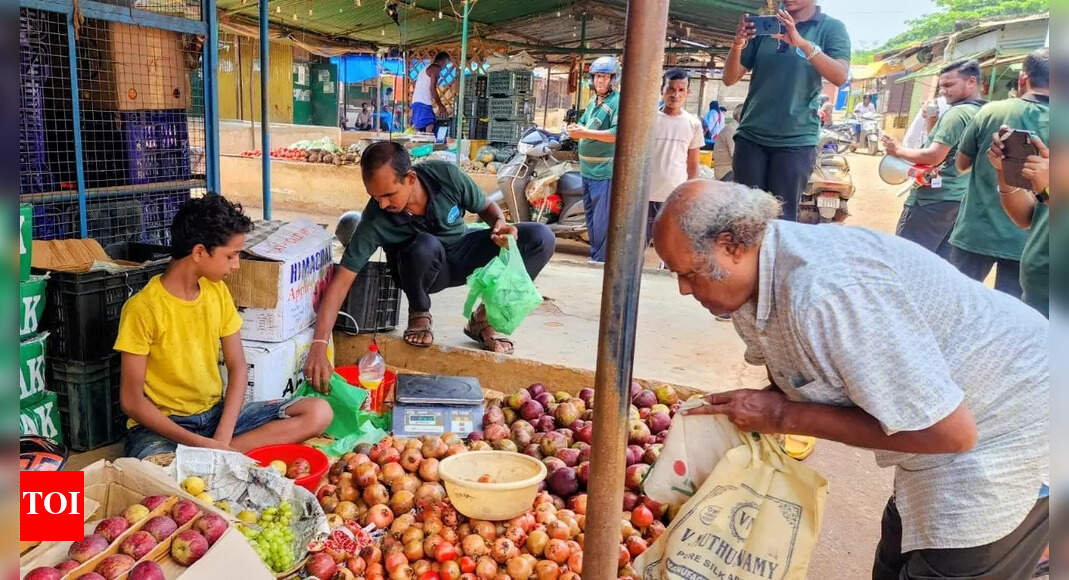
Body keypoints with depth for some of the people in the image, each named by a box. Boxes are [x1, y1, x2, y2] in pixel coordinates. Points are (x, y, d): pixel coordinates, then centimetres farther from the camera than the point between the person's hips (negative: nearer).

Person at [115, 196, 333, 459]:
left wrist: (223, 436, -10)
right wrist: (198, 443, -23)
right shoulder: (143, 308, -14)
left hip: (217, 413, 7)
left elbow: (237, 366, 5)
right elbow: (131, 400, -13)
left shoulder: (217, 292, 5)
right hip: (163, 425, -7)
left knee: (319, 412, -14)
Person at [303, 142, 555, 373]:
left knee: (540, 237, -18)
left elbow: (486, 207, -6)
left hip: (462, 254, 3)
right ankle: (419, 314, -7)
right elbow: (341, 281, -30)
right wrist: (319, 345, -39)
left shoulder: (445, 175, -24)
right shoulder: (375, 220, -29)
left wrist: (500, 223, -30)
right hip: (424, 269, -2)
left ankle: (483, 318, -5)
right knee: (425, 245, -40)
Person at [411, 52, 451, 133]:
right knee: (430, 128, -19)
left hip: (416, 102, 10)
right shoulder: (436, 68, -2)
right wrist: (441, 106, -8)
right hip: (424, 103, -10)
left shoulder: (426, 68, 27)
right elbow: (432, 88, -12)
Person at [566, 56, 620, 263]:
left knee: (601, 223, -8)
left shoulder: (618, 102, -12)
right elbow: (583, 123, 25)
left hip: (605, 172, -9)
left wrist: (584, 133, -24)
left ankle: (600, 261, 0)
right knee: (591, 218, 17)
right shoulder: (592, 101, 16)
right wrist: (576, 130, 0)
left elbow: (618, 134, -25)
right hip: (587, 170, 9)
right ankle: (595, 257, 28)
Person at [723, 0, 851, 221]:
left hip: (797, 140, -2)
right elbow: (730, 78, 9)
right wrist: (738, 44, -11)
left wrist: (801, 42, -24)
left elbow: (840, 77, -13)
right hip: (751, 136, 3)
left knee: (782, 217, -4)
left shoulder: (831, 28, 4)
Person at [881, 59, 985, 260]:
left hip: (934, 199, -9)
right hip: (960, 199, 9)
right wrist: (932, 119, 11)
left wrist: (898, 150, -9)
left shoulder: (957, 113, -14)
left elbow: (934, 156, -19)